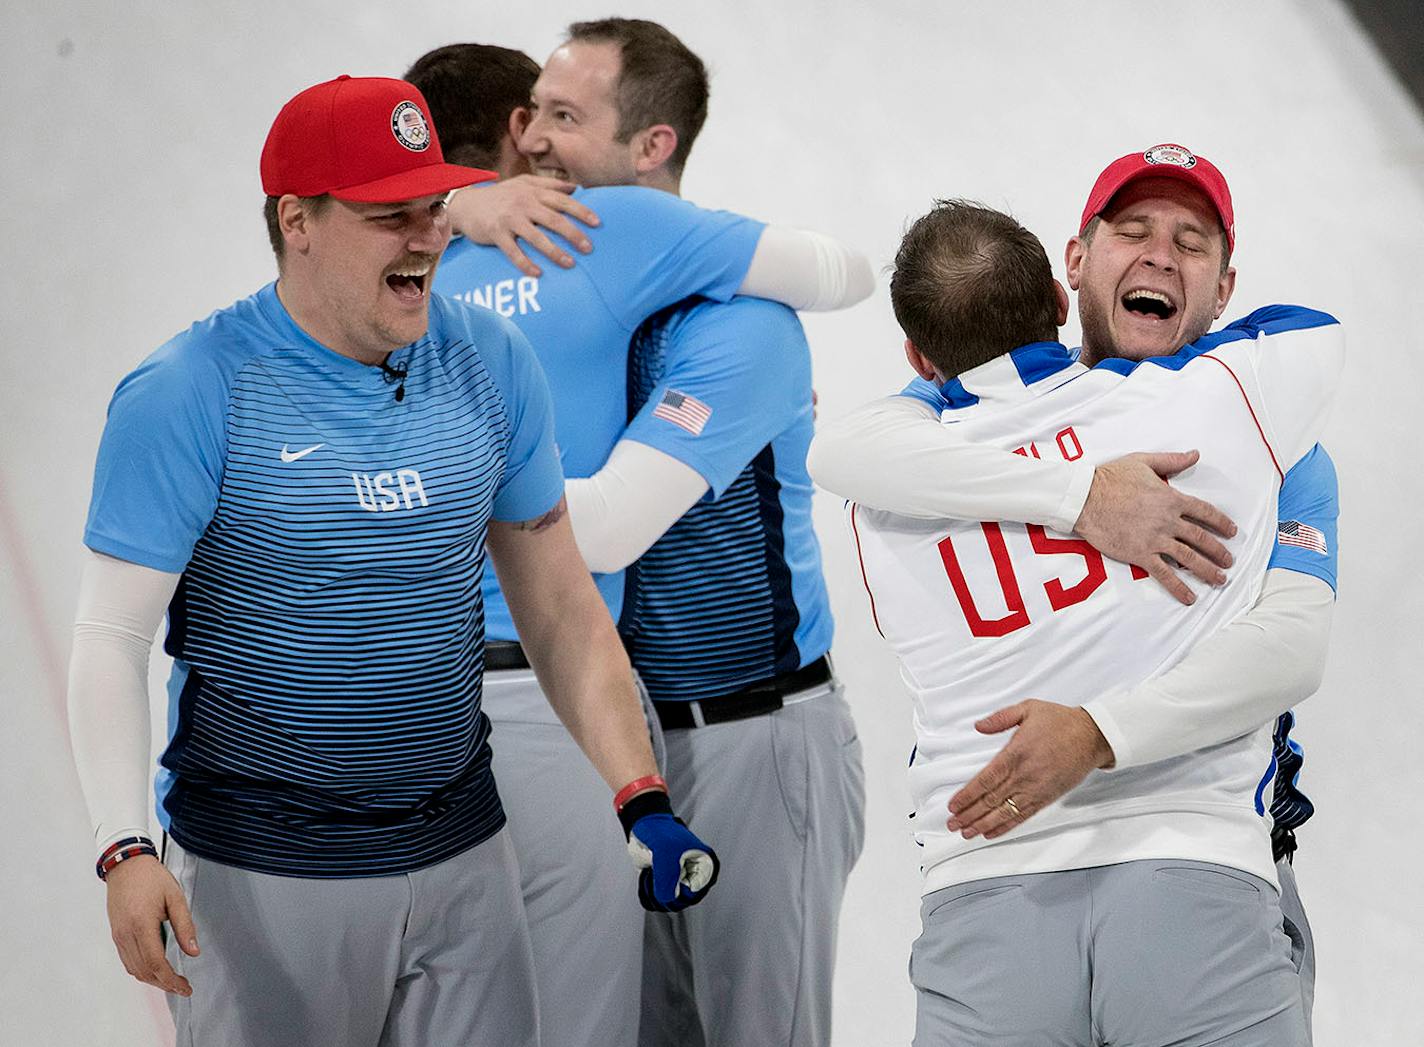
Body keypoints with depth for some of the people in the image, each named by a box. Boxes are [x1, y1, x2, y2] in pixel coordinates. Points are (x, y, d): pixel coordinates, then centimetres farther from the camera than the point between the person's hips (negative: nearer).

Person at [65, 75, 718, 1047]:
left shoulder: (490, 363, 3)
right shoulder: (191, 395, -12)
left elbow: (561, 607, 8)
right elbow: (113, 638, -15)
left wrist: (643, 801, -1)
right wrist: (127, 851, -27)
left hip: (463, 853, 4)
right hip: (264, 878, -4)